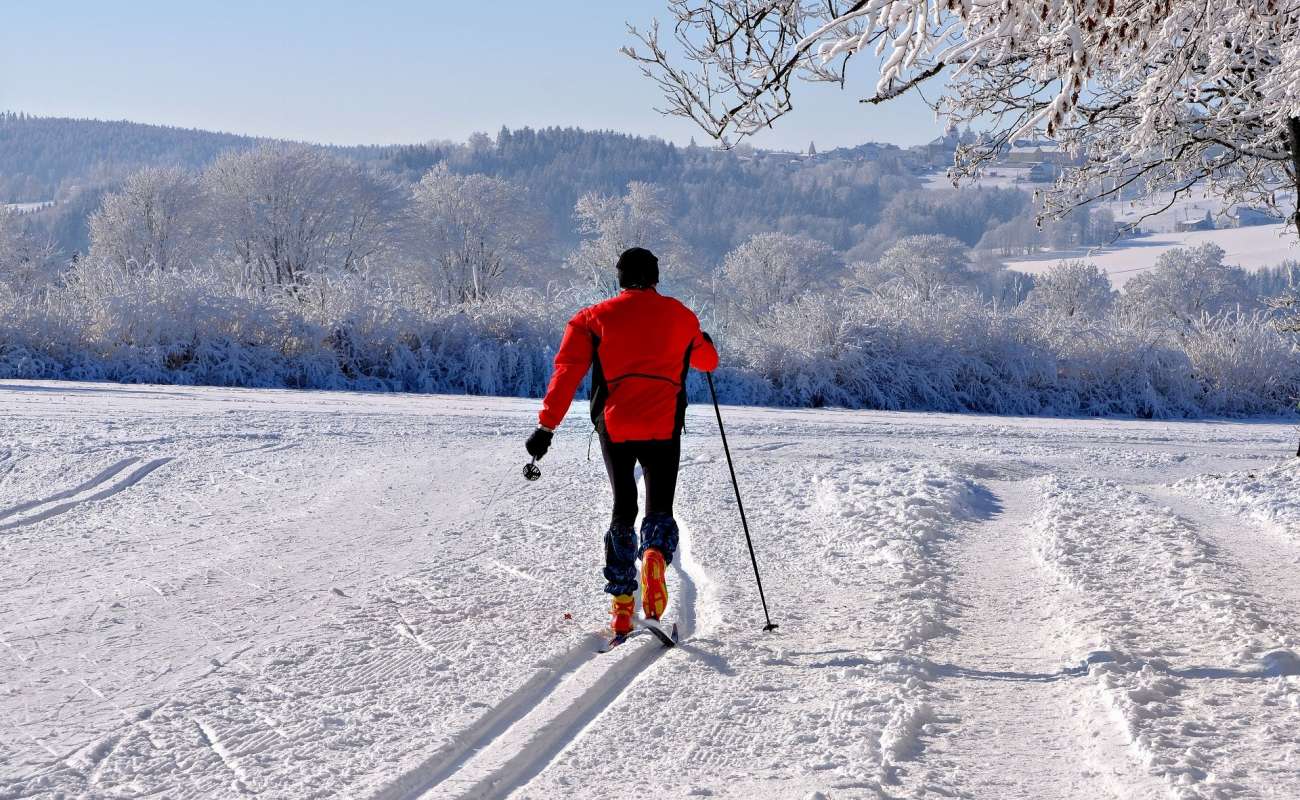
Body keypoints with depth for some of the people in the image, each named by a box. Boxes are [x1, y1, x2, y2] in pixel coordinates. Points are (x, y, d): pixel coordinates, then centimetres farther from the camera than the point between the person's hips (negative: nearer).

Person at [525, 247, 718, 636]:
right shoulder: (681, 316, 11)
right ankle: (656, 553, -27)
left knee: (623, 509, 15)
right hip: (664, 428, 0)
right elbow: (707, 361, 27)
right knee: (659, 508, 9)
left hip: (614, 427, 0)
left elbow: (567, 371, -4)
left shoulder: (594, 318, 7)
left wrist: (546, 425, -7)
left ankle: (621, 603, 5)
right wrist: (704, 343, 51)